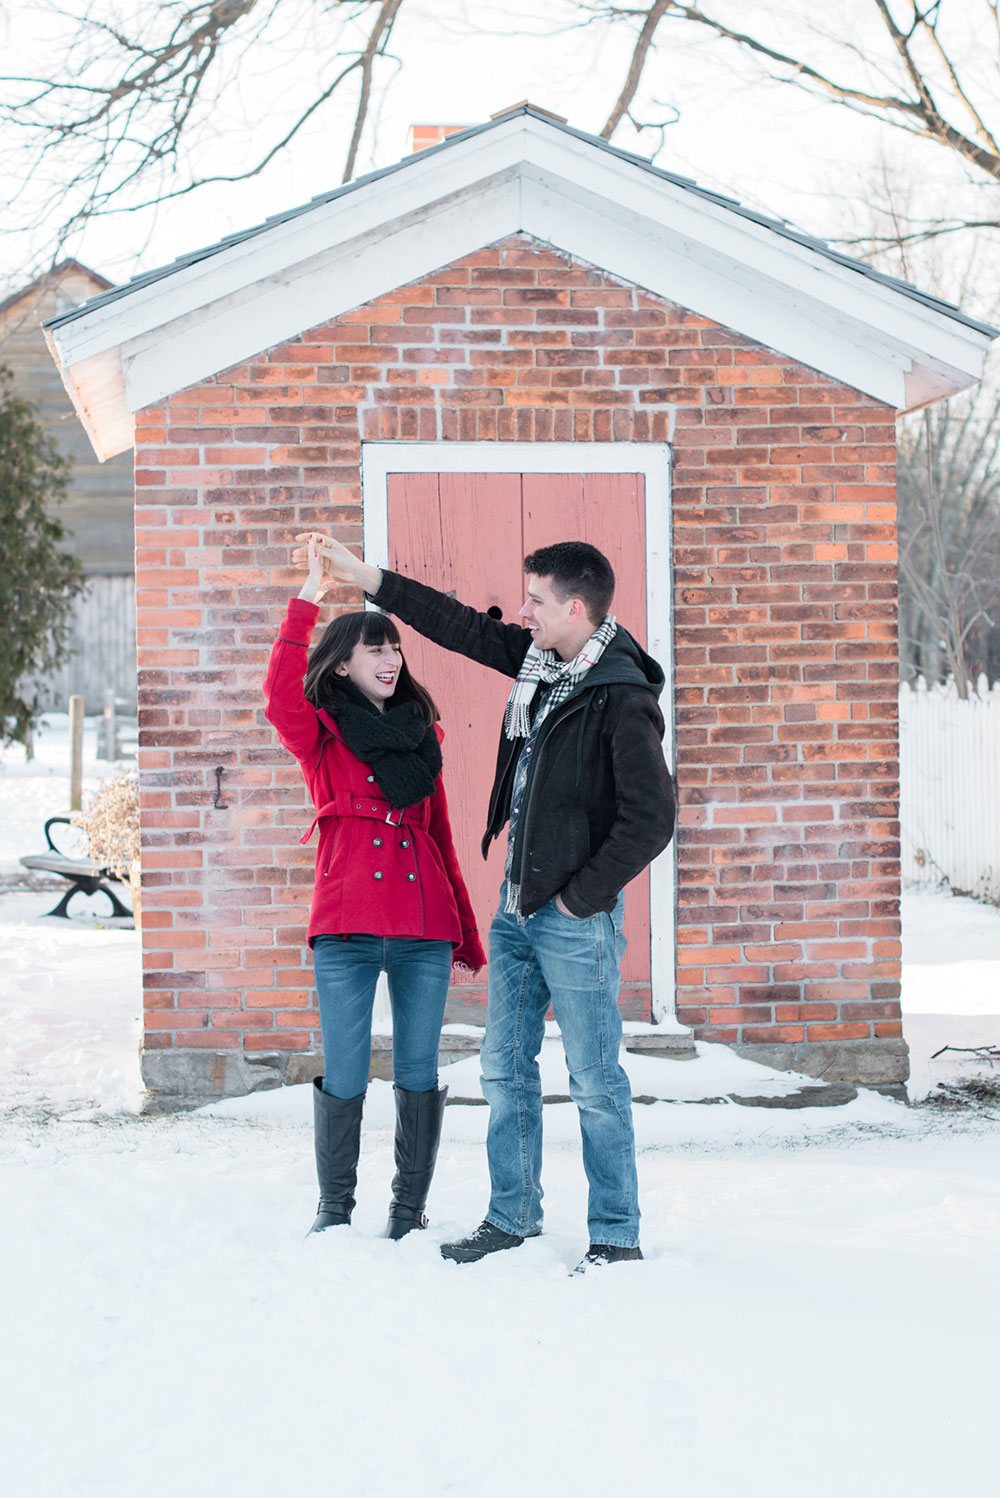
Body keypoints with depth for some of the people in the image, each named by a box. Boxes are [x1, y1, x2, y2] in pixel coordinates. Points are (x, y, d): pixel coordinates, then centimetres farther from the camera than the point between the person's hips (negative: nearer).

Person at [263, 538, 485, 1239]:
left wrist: (467, 933, 19)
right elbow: (282, 696, -17)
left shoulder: (419, 734, 19)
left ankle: (409, 1209, 18)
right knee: (344, 1079, -2)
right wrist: (306, 604, -22)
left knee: (419, 1075, 5)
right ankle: (334, 1209, 16)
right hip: (348, 929, -3)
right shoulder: (321, 734, 7)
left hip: (425, 929, 4)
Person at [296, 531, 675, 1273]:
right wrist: (367, 578, 18)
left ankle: (617, 1237, 12)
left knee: (595, 1079, 0)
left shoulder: (621, 699, -19)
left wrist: (581, 896, -15)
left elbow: (651, 817, -22)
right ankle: (513, 1215, 28)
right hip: (517, 905, 8)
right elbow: (463, 626, 17)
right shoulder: (539, 657, 5)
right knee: (505, 1064, 15)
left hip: (576, 916, -8)